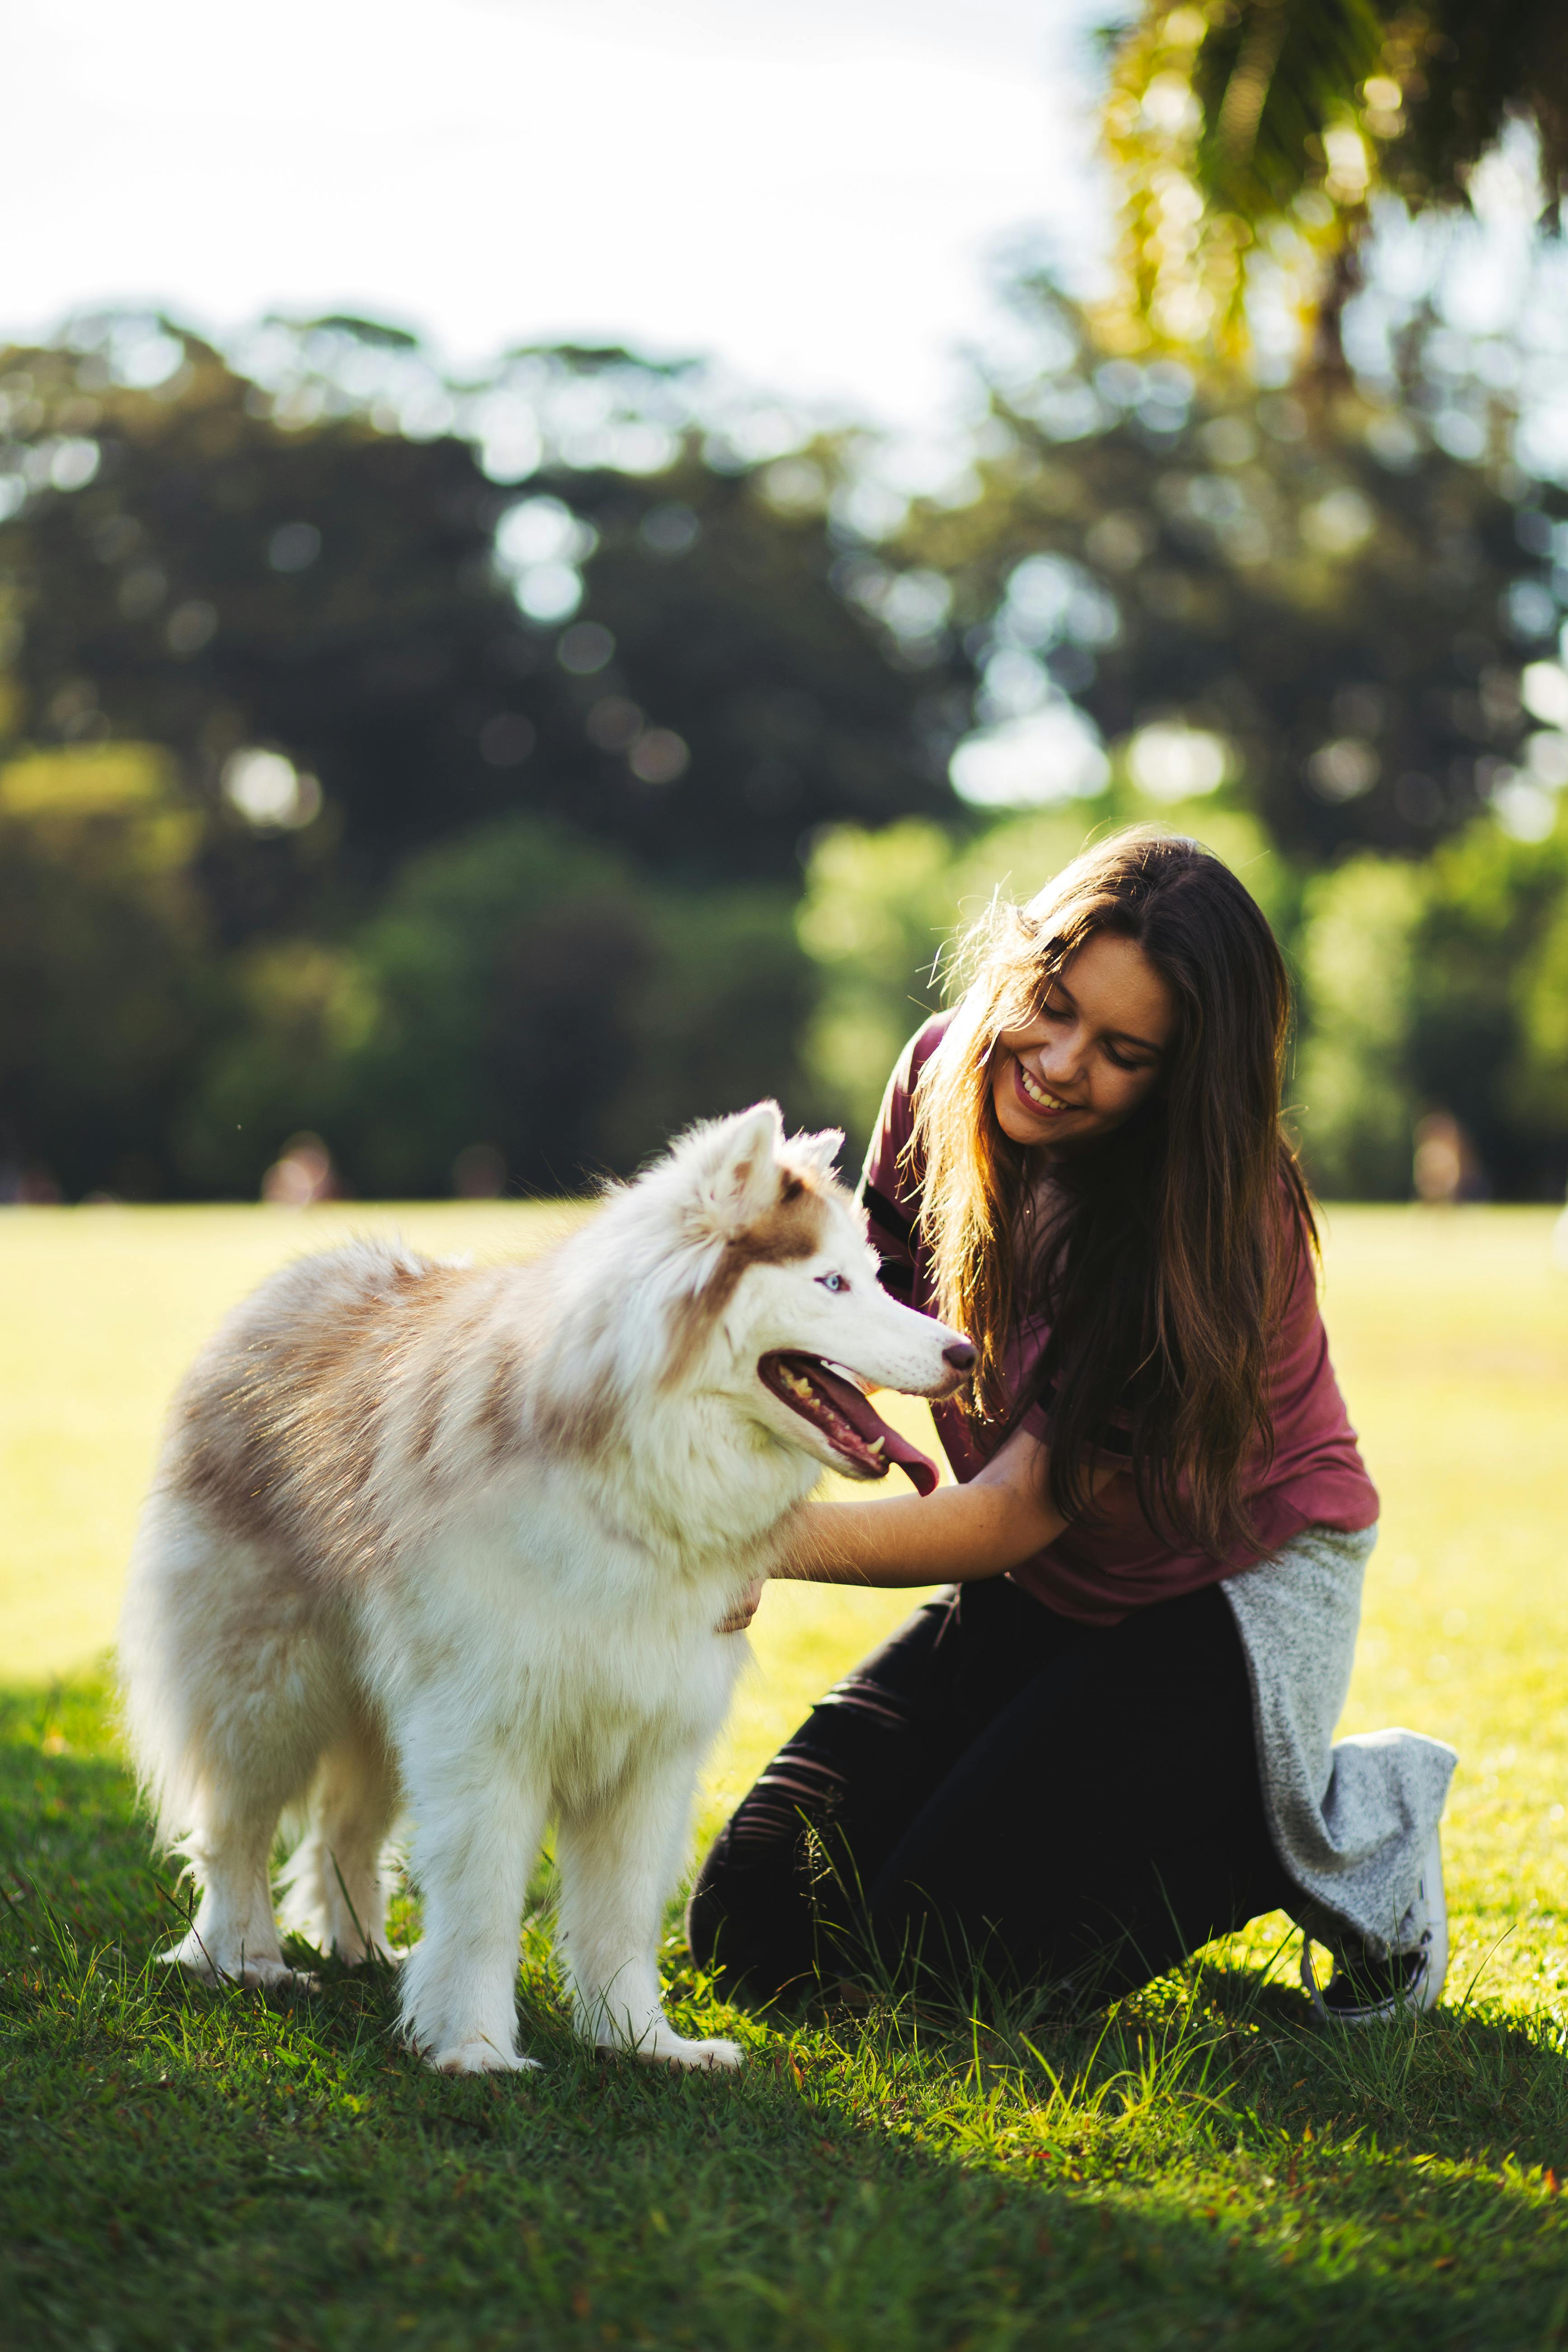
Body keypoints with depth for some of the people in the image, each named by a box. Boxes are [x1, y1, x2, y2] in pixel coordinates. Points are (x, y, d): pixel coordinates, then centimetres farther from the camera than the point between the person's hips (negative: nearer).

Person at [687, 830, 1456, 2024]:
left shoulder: (1216, 1224, -29)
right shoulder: (946, 1073, -12)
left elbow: (1016, 1513, -29)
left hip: (1232, 1599, -6)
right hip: (1037, 1591, 6)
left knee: (942, 1946, -17)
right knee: (754, 1929, -2)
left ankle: (1348, 1827, 2)